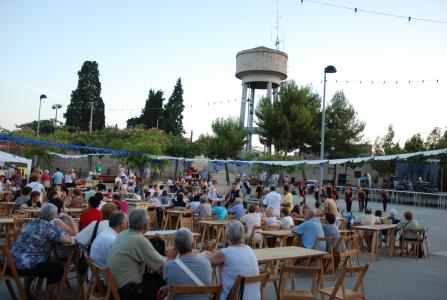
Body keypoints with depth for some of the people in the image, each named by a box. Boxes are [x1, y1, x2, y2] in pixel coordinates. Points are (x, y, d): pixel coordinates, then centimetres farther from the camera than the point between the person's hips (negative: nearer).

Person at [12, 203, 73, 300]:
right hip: (25, 266, -9)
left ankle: (27, 292, 45)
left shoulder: (33, 222, 12)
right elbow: (68, 240, -21)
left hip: (14, 262, 9)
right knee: (58, 268, 7)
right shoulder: (50, 226, -13)